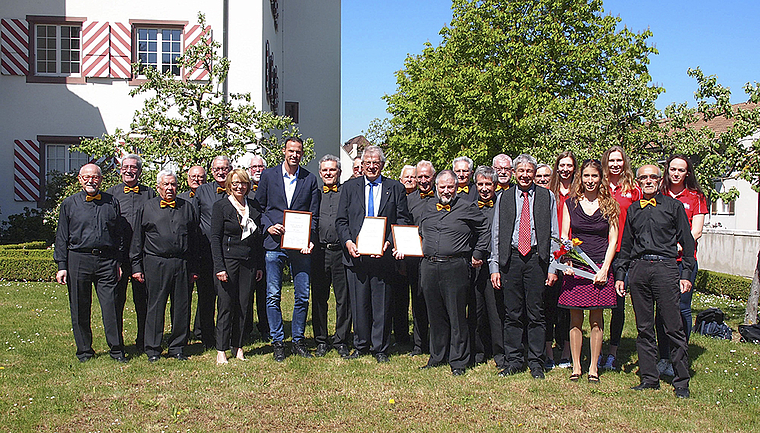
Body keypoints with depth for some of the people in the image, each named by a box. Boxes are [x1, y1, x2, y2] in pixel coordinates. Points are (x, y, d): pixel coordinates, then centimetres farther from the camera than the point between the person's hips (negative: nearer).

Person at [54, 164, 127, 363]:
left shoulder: (112, 202, 9)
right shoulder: (69, 203, 7)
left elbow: (119, 234, 13)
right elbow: (61, 237, 8)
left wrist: (119, 262, 9)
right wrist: (61, 266, 1)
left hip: (106, 260, 0)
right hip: (78, 260, 0)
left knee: (111, 306, -3)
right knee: (80, 309, 6)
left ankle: (116, 349, 8)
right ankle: (84, 350, 19)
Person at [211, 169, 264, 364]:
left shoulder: (253, 207, 12)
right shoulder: (220, 206, 0)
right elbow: (215, 238, -5)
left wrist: (260, 265, 9)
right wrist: (219, 267, -13)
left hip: (249, 262, 4)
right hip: (228, 259, -4)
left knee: (244, 305, 6)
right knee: (226, 306, -3)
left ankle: (238, 346, 16)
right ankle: (221, 350, 5)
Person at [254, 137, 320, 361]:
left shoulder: (310, 179, 8)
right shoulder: (269, 175, 7)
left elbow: (314, 214, 8)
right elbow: (259, 207, 10)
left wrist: (309, 239, -6)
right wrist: (269, 226, -7)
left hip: (300, 246, 1)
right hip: (274, 244, -1)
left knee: (303, 296, 4)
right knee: (273, 296, 2)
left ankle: (298, 340, 19)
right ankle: (277, 342, 13)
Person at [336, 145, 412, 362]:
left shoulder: (396, 188, 6)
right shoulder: (350, 187, 11)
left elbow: (403, 221, 2)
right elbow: (341, 220, 8)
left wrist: (388, 243, -12)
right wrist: (348, 242, -8)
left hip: (382, 254, -1)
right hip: (356, 254, 1)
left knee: (382, 304, 3)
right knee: (358, 303, 7)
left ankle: (380, 348, 14)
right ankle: (360, 345, 20)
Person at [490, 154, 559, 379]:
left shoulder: (547, 197, 8)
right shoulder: (503, 198, 10)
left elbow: (554, 234, 6)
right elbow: (496, 235, 10)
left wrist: (553, 267, -2)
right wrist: (494, 267, 3)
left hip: (537, 259, -1)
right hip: (511, 259, 1)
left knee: (536, 313, 1)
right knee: (512, 314, 5)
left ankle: (536, 363, 11)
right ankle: (514, 360, 15)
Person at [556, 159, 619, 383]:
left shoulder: (609, 205, 5)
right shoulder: (570, 204, 7)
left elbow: (613, 240, 3)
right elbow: (564, 236, 5)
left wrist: (604, 269, -7)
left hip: (600, 267, -1)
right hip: (575, 266, 1)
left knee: (596, 320, 3)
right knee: (575, 319, 4)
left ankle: (593, 367, 13)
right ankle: (576, 366, 13)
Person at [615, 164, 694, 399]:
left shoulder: (674, 206, 7)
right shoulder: (633, 210, 17)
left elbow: (687, 242, 5)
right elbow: (626, 245, 21)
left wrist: (686, 274, -3)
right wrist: (620, 275, 14)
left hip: (666, 267, -3)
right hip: (638, 269, 4)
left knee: (673, 327, -4)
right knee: (644, 328, 6)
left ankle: (681, 382, 5)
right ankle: (649, 378, 14)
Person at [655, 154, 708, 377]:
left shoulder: (695, 197, 8)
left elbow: (696, 231, 0)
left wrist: (677, 247, -13)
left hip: (684, 260, -2)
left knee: (681, 308, -3)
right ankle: (663, 358, 13)